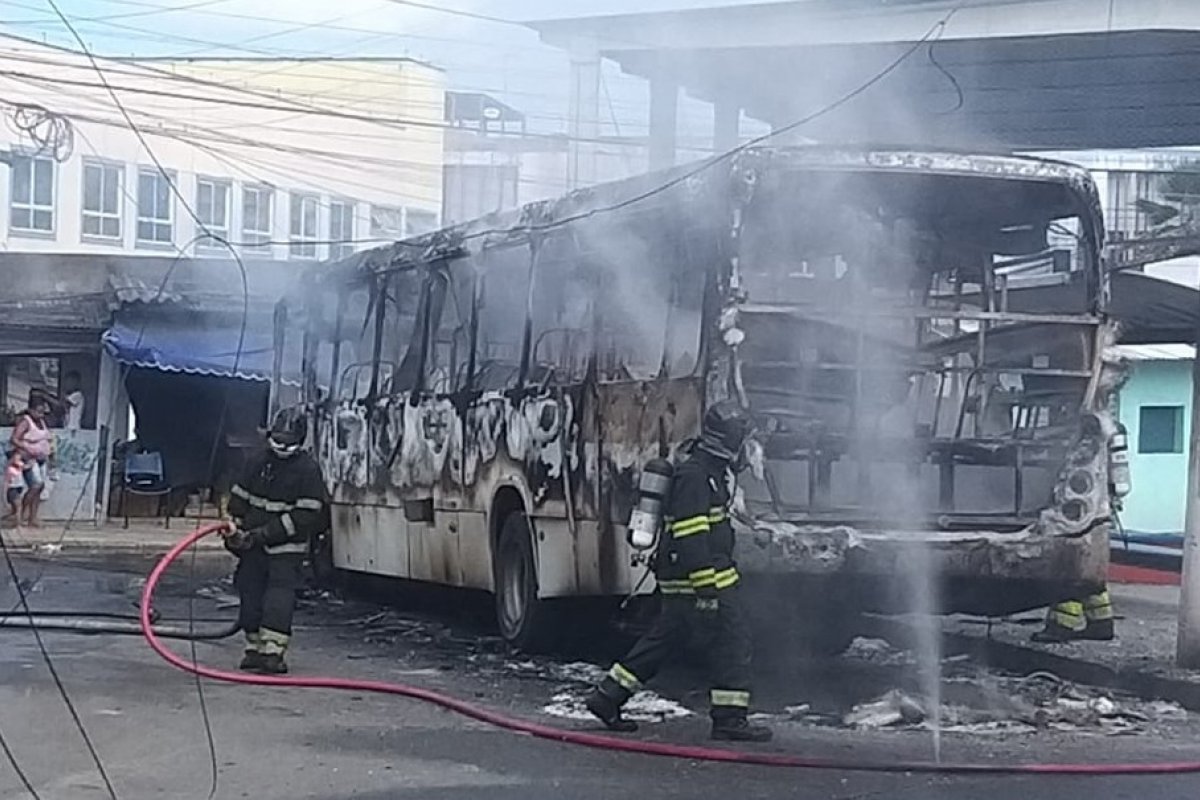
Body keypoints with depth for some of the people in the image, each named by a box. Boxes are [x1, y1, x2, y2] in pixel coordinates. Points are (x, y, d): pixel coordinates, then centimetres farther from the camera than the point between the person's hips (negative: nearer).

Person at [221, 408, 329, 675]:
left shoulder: (308, 470, -9)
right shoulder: (258, 464, 9)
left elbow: (304, 516, -15)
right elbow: (239, 498, 19)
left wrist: (264, 534, -18)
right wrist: (235, 525, -1)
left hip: (287, 548, -6)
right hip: (253, 547, 6)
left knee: (279, 600, -13)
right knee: (251, 597, 8)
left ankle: (272, 651, -17)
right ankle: (254, 649, 17)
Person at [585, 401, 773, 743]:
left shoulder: (713, 471, 16)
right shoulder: (694, 476, -17)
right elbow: (690, 537, -23)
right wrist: (706, 587, -26)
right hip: (694, 576, -11)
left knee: (663, 639, 15)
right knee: (731, 641, -7)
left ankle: (607, 697, 20)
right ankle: (729, 718, -3)